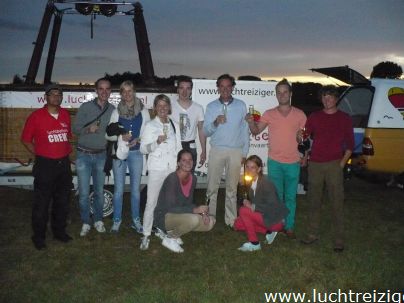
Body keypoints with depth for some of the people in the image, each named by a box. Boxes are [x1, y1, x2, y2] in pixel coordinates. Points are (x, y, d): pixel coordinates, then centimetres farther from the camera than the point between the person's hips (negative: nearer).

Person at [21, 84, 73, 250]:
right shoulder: (36, 116, -7)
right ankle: (38, 236, 17)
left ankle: (59, 231, 30)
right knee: (41, 203, 3)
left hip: (64, 163, 5)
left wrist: (66, 150, 9)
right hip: (45, 165, -5)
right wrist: (39, 154, -4)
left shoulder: (66, 115, 6)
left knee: (63, 201, 14)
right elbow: (26, 140, -1)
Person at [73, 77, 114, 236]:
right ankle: (85, 223, 16)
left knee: (99, 191, 12)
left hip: (101, 155, 2)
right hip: (84, 155, -2)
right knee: (84, 193, 1)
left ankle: (98, 220, 27)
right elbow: (75, 128, -4)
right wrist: (88, 129, -22)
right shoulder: (85, 107, -5)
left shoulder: (113, 110, 2)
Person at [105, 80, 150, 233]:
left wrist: (138, 139, -13)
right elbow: (108, 134, 3)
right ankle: (117, 220, 17)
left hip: (136, 153, 0)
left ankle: (136, 220, 20)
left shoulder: (143, 111, 2)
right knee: (118, 189, 4)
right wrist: (120, 136, -16)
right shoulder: (116, 112, 3)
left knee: (135, 188, 8)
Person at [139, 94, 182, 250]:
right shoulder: (150, 125, 1)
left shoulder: (174, 125, 11)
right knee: (151, 203, -3)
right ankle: (146, 235, 7)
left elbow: (178, 148, 14)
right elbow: (143, 148, -3)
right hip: (156, 169, -3)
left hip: (172, 169, 3)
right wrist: (157, 142, -19)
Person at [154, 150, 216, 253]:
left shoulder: (193, 178, 0)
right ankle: (169, 238, -6)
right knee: (193, 219, -33)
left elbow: (189, 202, 9)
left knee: (210, 222, -3)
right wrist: (195, 210, -31)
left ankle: (173, 231, 8)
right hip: (164, 216, -8)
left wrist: (202, 212, -10)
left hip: (180, 215, 8)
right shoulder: (172, 179, -24)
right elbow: (170, 208, -27)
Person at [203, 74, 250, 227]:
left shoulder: (241, 105, 6)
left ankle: (231, 220, 15)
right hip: (216, 150, 0)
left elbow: (245, 130, 7)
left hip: (236, 151, 0)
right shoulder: (211, 106, 5)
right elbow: (206, 132, 3)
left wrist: (244, 152, 3)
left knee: (232, 187, 6)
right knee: (212, 186, 0)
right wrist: (215, 123, -17)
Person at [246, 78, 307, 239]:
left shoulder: (299, 114, 3)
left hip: (293, 163, 0)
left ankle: (289, 227, 17)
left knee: (290, 197, 8)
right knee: (276, 196, 7)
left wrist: (305, 156, -1)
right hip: (274, 162, 0)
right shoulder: (269, 114, 3)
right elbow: (256, 131, 0)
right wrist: (251, 122, -20)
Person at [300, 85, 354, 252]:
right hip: (315, 164, 2)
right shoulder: (314, 117, 11)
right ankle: (313, 234, 18)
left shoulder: (344, 118, 6)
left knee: (337, 202, -3)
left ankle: (339, 239, 3)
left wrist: (342, 163, -4)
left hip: (334, 164, -2)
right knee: (314, 201, 8)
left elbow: (350, 144, 6)